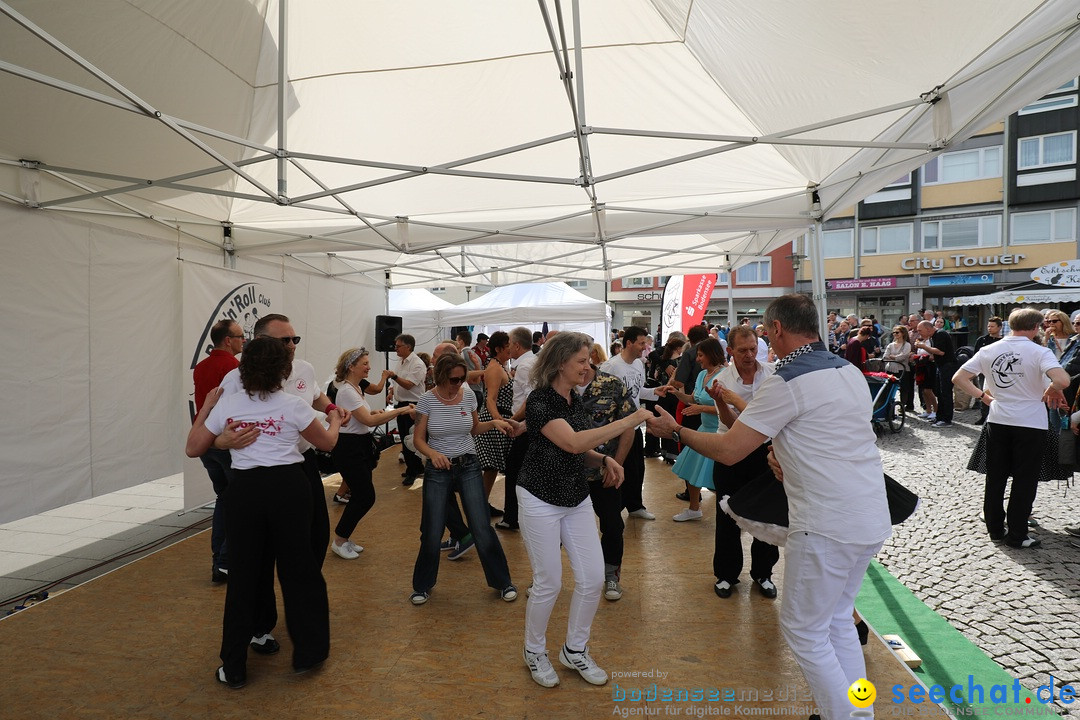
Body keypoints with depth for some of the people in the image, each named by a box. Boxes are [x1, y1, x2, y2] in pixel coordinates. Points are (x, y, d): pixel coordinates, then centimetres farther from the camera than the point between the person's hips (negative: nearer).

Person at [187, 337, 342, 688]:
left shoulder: (226, 404, 0)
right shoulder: (293, 405, -3)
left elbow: (193, 449, 10)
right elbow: (327, 443, 10)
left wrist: (205, 407, 19)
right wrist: (335, 421, 30)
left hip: (244, 489, 1)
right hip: (288, 487, -1)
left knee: (244, 575, 14)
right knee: (298, 568, 13)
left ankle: (234, 669, 23)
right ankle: (307, 653, 26)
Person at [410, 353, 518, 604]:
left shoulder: (468, 394, -3)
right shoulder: (427, 399, -9)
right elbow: (418, 439, -5)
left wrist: (494, 423, -7)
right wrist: (432, 453, -25)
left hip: (469, 466, 1)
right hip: (438, 470, -1)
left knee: (482, 529, -1)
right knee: (432, 534, 3)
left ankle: (503, 582, 18)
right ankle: (422, 586, 28)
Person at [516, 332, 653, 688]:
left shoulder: (575, 399, 5)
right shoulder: (539, 401, -19)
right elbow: (572, 443, -33)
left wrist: (604, 460, -7)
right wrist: (630, 421, -32)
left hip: (577, 498, 7)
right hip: (541, 500, -7)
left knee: (593, 578, 5)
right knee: (548, 584, 2)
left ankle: (574, 649, 27)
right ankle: (534, 651, 28)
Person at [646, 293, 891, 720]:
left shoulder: (787, 381, -16)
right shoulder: (849, 371, 9)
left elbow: (728, 451, -15)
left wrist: (675, 430, -2)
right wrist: (788, 456, 26)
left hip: (829, 527, -9)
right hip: (873, 520, 9)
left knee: (804, 630, 8)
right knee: (837, 619, 22)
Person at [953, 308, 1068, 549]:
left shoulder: (989, 351, -1)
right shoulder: (1039, 352, -13)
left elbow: (958, 378, -1)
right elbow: (1062, 380, -29)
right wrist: (1051, 391, -8)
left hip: (997, 421, 4)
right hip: (1030, 423, -3)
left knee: (995, 477, 13)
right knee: (1024, 481, 7)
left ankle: (995, 528, 22)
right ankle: (1016, 535, 13)